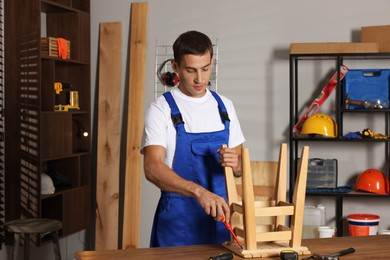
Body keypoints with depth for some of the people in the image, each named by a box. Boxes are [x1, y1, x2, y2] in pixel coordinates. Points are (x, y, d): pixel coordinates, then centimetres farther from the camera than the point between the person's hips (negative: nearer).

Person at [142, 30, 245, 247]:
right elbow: (152, 168, -22)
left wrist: (235, 163, -13)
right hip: (177, 223, -4)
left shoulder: (225, 106, 7)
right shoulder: (161, 109, -9)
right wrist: (198, 191, -37)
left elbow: (240, 168, 11)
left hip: (219, 217, 4)